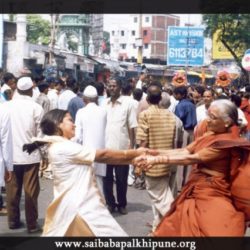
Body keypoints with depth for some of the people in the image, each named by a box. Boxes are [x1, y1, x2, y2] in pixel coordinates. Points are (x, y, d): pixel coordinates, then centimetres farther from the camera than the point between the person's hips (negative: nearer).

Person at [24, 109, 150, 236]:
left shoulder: (61, 148, 14)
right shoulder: (64, 148, -16)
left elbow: (98, 157, 6)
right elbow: (102, 155, -14)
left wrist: (132, 159, -2)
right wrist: (135, 152, -5)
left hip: (78, 205, 10)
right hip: (82, 208, -10)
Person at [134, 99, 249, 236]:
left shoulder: (226, 143, -20)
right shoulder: (210, 135, 5)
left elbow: (192, 158, -24)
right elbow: (183, 151, -2)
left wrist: (156, 160, -25)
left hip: (211, 198, -8)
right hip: (195, 192, 8)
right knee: (175, 229, 14)